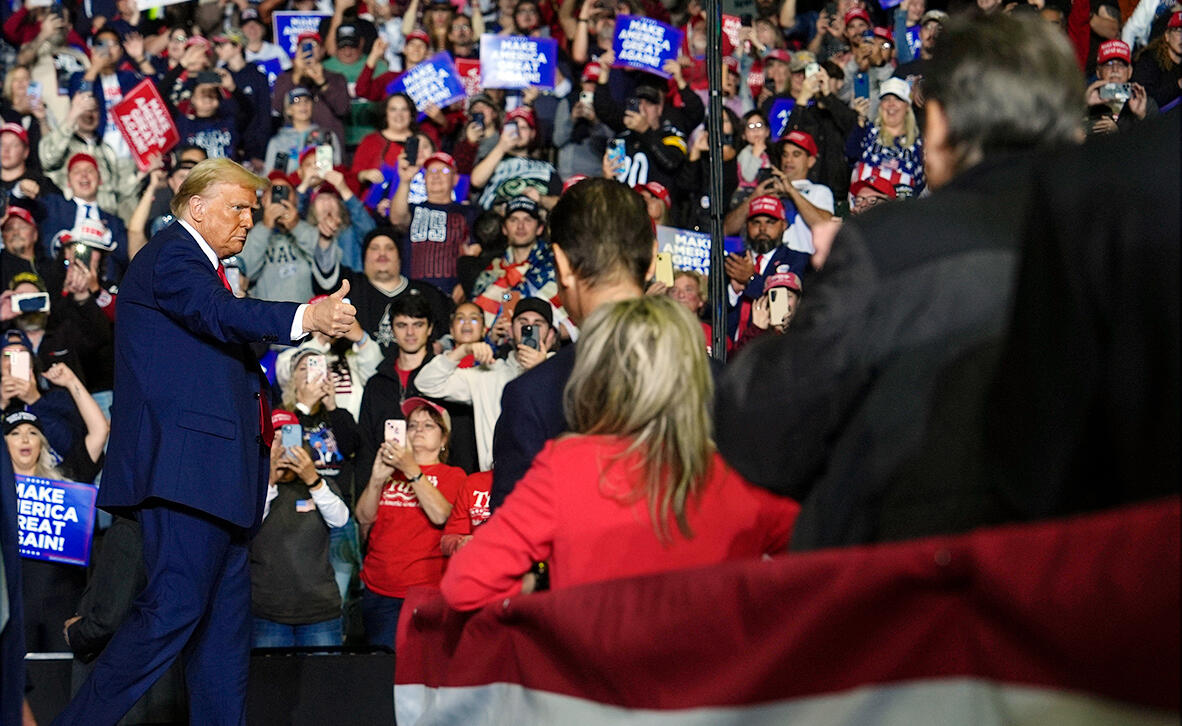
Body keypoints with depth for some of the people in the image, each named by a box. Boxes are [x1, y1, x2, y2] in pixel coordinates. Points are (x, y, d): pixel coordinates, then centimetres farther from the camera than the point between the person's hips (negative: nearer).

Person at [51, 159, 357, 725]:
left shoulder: (197, 263, 25)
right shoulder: (170, 257, -8)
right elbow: (219, 314, -28)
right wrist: (306, 318, -43)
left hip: (208, 474, 11)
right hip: (184, 467, -11)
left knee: (226, 612, 8)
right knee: (173, 609, -15)